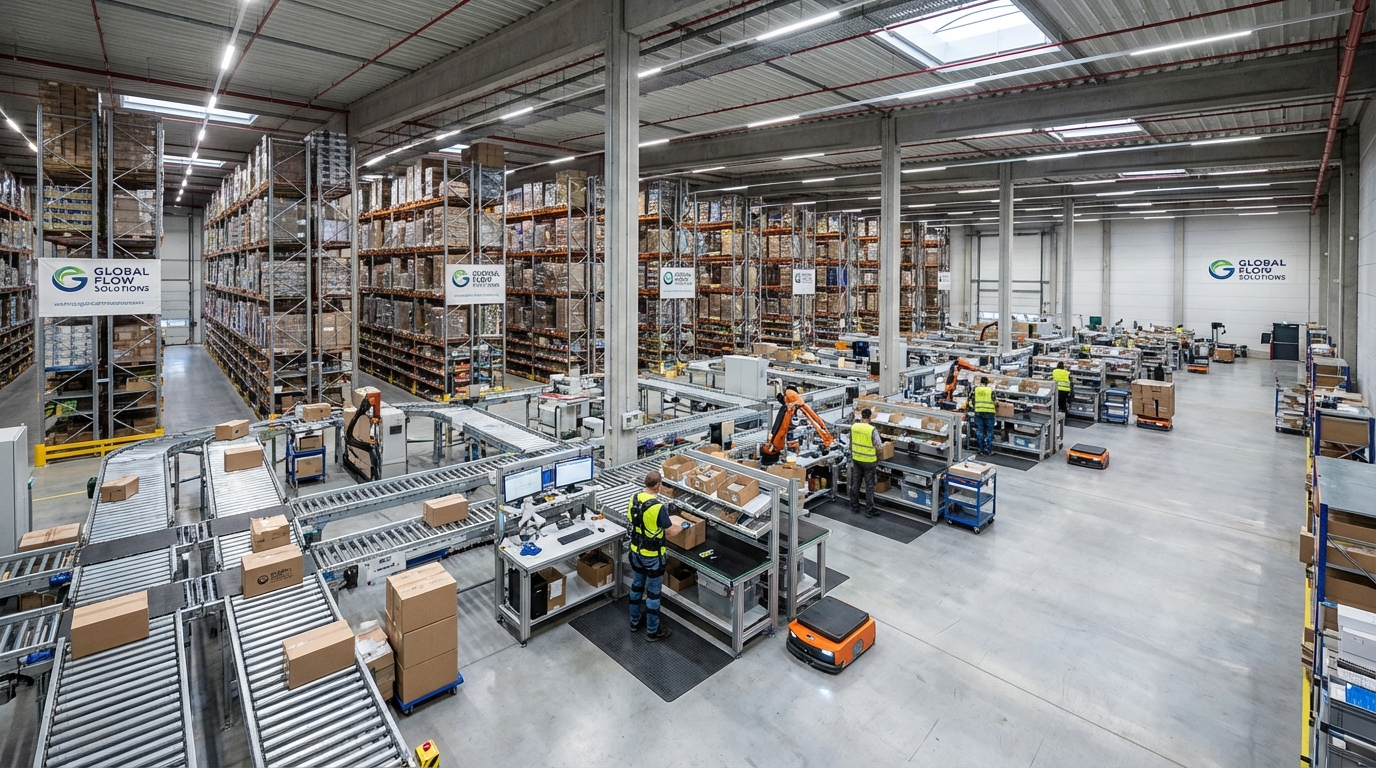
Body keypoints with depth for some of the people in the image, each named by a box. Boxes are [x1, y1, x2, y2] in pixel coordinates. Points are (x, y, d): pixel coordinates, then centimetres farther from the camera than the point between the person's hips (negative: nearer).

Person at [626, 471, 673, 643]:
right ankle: (652, 632, 21)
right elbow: (670, 531, -17)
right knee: (653, 592, 7)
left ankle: (635, 621, 40)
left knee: (636, 586, 23)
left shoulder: (634, 499, -7)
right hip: (652, 555, -7)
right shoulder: (658, 507, -28)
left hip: (636, 551, 7)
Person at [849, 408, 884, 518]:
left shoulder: (853, 427, -8)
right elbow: (879, 446, -15)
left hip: (856, 459, 4)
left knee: (855, 483, 15)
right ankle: (870, 510, 15)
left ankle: (854, 507, 26)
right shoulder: (872, 430, -22)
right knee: (869, 486, 7)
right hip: (869, 461, -4)